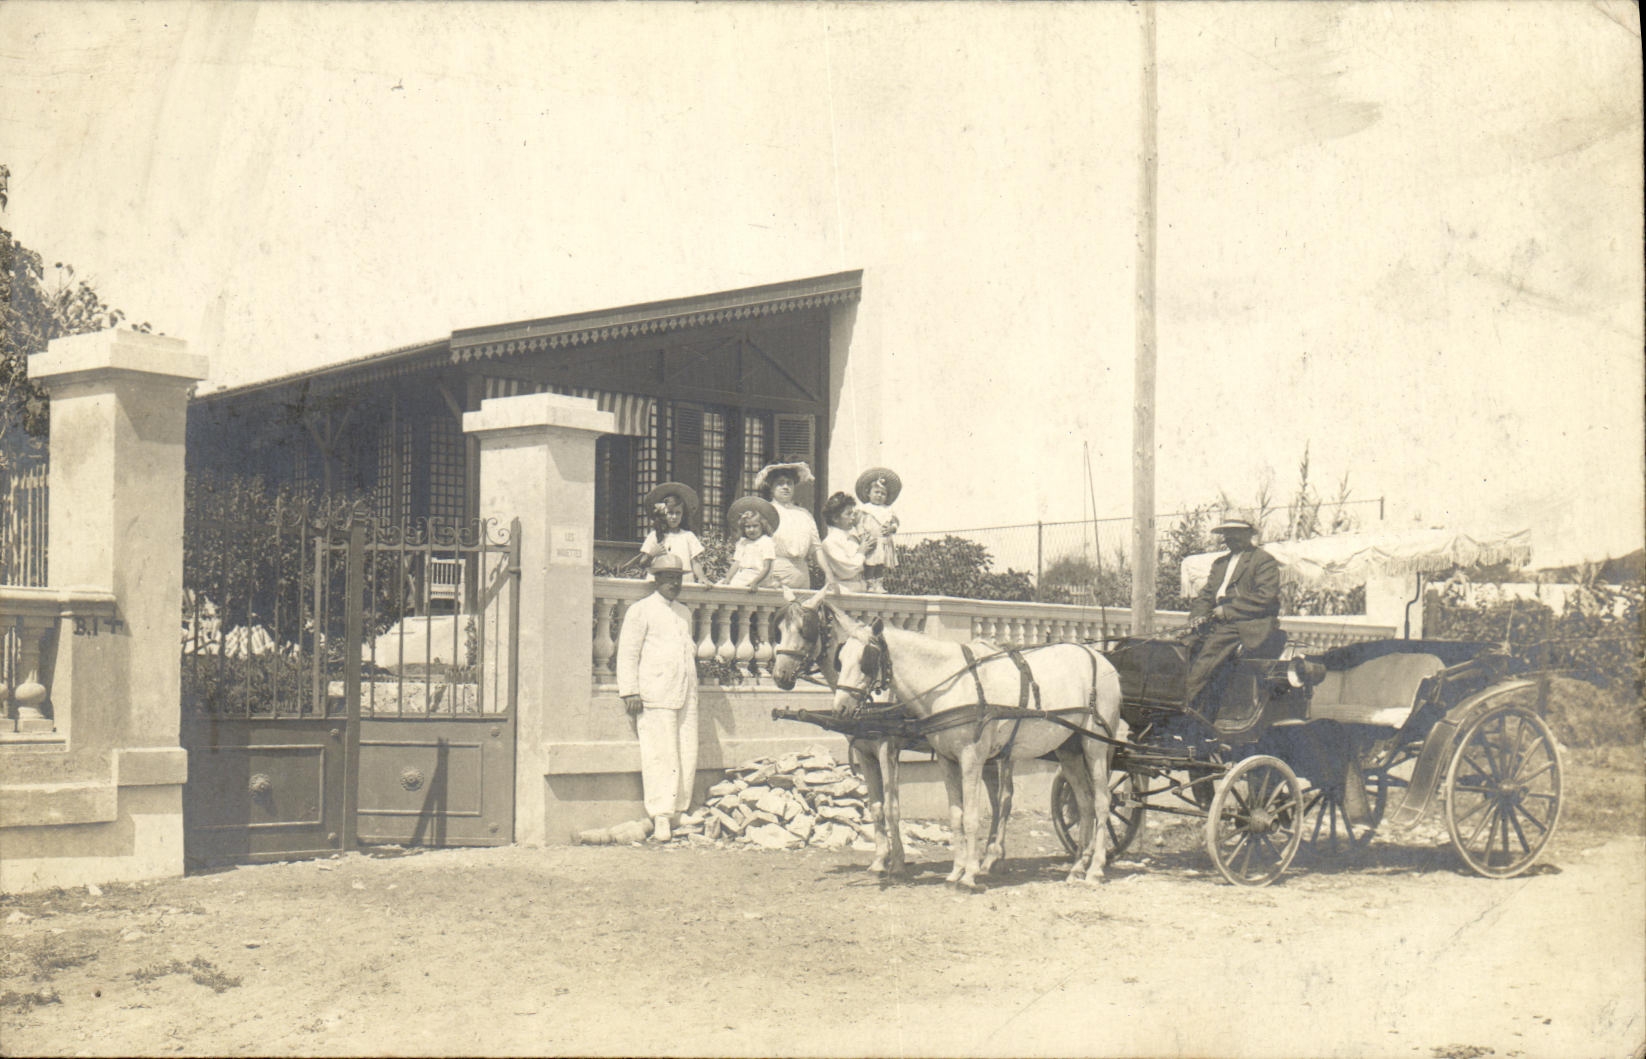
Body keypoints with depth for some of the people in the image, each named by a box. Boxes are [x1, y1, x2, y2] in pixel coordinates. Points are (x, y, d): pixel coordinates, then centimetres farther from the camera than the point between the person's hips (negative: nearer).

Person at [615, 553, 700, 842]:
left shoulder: (684, 613, 23)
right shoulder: (640, 611, 3)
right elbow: (628, 654, -1)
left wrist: (693, 651, 15)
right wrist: (630, 692, -9)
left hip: (686, 696, 6)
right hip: (656, 697, -6)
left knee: (687, 757, 2)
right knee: (660, 757, -10)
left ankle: (679, 814, 9)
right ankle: (661, 818, -9)